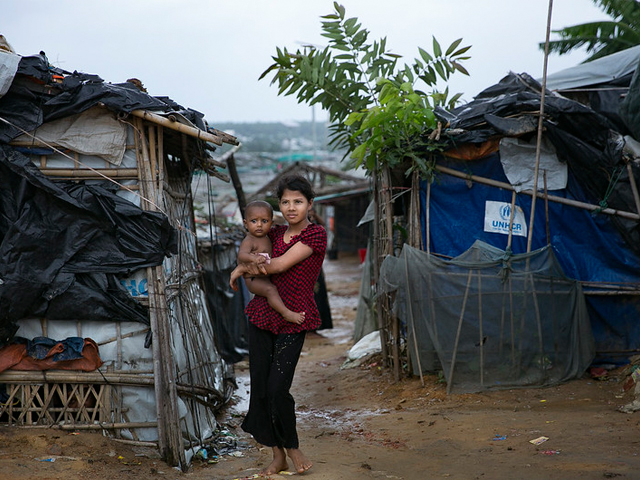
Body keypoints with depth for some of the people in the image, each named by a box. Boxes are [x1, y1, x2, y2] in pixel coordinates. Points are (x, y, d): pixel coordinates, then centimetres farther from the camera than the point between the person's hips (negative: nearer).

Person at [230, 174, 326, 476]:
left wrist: (242, 269, -2)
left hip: (292, 320, -6)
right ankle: (278, 456, 18)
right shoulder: (276, 233, 8)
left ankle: (292, 447, 15)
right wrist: (251, 266, -8)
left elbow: (280, 265, -15)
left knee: (277, 389, -11)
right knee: (259, 387, 5)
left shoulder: (316, 234, -10)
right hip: (262, 314, 6)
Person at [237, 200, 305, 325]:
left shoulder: (266, 238, 11)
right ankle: (286, 313, -37)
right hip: (254, 280, -10)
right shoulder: (249, 241, -17)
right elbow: (241, 255, -38)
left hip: (266, 278, 10)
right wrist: (253, 258, -55)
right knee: (270, 289, -33)